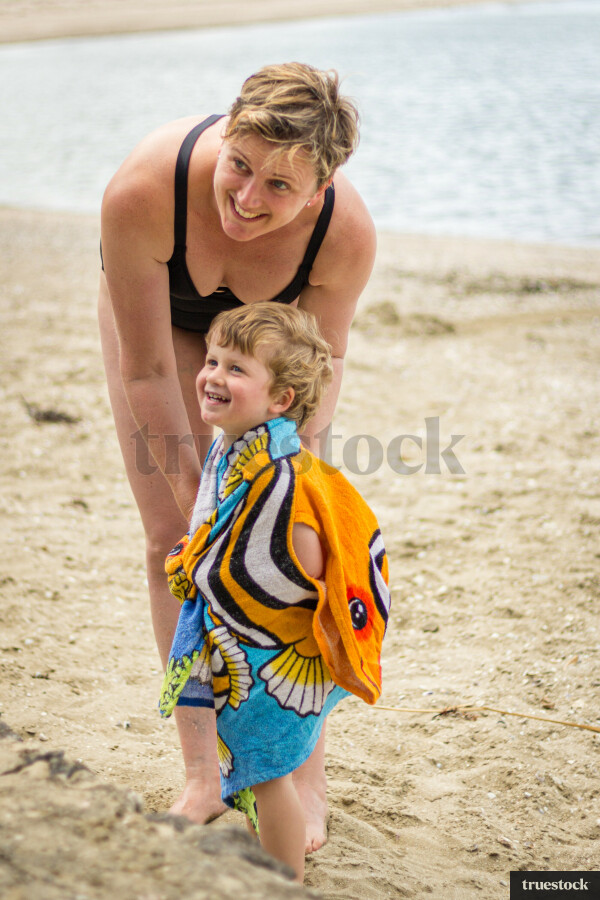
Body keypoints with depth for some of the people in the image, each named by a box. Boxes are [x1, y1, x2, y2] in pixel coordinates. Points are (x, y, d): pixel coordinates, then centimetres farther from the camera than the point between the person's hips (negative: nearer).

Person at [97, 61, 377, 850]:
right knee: (172, 538, -4)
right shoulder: (142, 192, -42)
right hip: (161, 311, 0)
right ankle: (202, 776, 8)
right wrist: (193, 495, -25)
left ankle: (305, 774, 9)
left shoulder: (347, 233, -37)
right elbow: (148, 368, -30)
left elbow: (320, 363, -18)